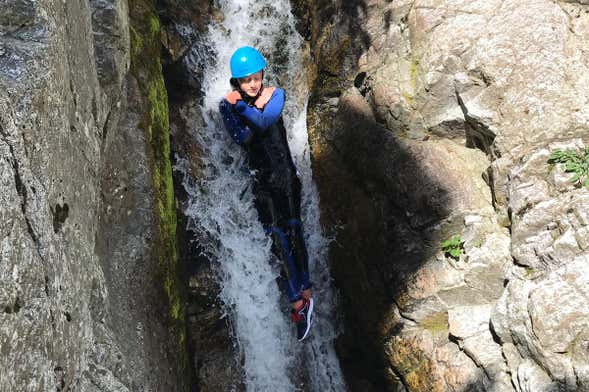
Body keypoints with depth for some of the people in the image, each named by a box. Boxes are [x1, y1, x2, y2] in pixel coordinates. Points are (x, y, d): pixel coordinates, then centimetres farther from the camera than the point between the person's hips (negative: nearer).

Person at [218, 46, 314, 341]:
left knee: (292, 229, -6)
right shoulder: (228, 105, -2)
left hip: (284, 172, 0)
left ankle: (303, 295, 2)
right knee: (276, 234, -8)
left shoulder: (275, 95, -1)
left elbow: (265, 122, -19)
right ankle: (299, 301, -6)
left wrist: (242, 106, -20)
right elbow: (240, 137, -18)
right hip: (259, 176, 0)